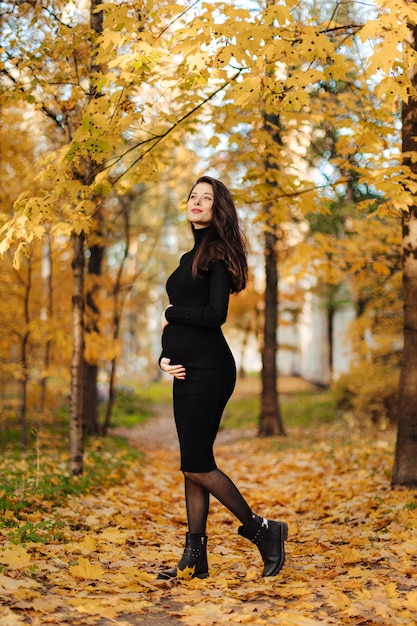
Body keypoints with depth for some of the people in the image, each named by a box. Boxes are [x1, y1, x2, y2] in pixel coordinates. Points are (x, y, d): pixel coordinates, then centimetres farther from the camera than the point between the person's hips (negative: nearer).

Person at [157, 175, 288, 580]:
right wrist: (165, 357, 5)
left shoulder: (218, 253, -6)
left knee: (196, 465, -9)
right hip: (187, 372, 9)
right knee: (193, 464, 8)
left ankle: (262, 530, 5)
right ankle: (195, 558, 12)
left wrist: (171, 313, -4)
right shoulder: (190, 258, 20)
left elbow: (215, 313, -19)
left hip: (209, 370, -9)